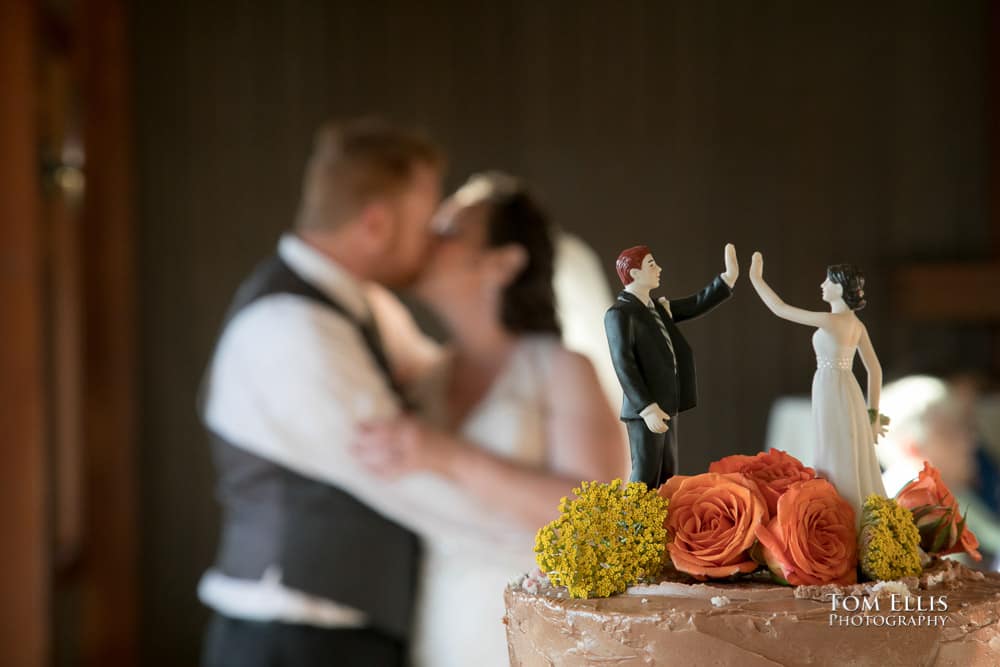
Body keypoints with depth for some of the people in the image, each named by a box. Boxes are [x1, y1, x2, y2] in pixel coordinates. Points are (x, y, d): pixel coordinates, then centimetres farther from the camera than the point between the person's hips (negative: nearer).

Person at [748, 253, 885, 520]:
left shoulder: (832, 321, -17)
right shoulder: (856, 324, 9)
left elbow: (781, 309, -14)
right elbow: (875, 370, 12)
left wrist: (756, 277, -5)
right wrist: (873, 413, 17)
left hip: (834, 397, -9)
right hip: (843, 394, 9)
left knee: (839, 468, -4)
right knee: (850, 468, 12)